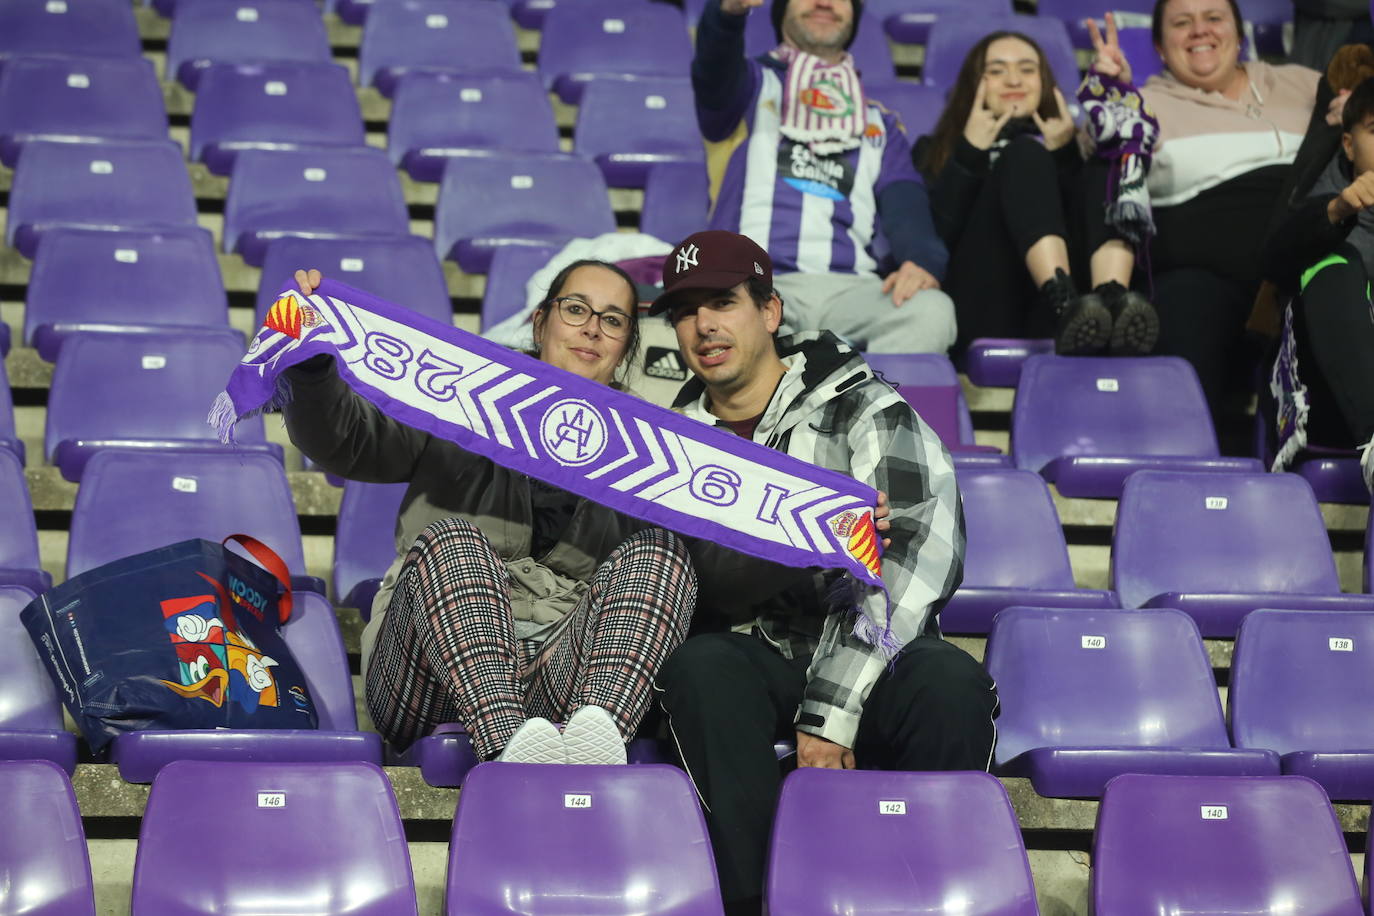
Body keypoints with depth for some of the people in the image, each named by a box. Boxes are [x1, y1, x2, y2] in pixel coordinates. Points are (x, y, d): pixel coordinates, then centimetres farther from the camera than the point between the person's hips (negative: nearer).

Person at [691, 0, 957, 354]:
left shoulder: (880, 123, 28)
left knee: (932, 310, -32)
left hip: (850, 289, 3)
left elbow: (905, 203, 11)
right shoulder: (753, 87, 22)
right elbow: (715, 65, -3)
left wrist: (923, 259, -15)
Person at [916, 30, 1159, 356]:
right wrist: (971, 154, 0)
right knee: (1024, 154, -18)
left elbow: (1085, 224, 9)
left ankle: (1113, 300, -45)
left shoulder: (1076, 144, 30)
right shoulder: (937, 151, 26)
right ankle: (1066, 305, -48)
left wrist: (1064, 156, 1)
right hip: (986, 315, -2)